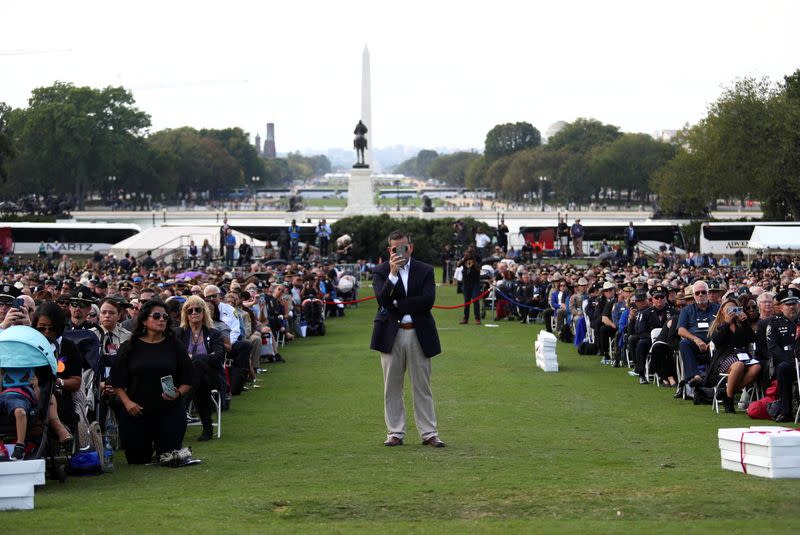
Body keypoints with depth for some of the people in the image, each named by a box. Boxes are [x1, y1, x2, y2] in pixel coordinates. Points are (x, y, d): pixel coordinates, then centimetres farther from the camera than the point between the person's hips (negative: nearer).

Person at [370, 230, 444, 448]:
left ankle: (429, 433, 6)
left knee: (422, 388, 3)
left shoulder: (425, 271, 6)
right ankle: (395, 433, 10)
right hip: (391, 335, 0)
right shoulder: (380, 272, 4)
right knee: (392, 387, 3)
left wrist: (396, 305, -11)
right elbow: (383, 299, -12)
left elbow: (428, 300, -9)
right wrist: (393, 274, -22)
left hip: (419, 335, 0)